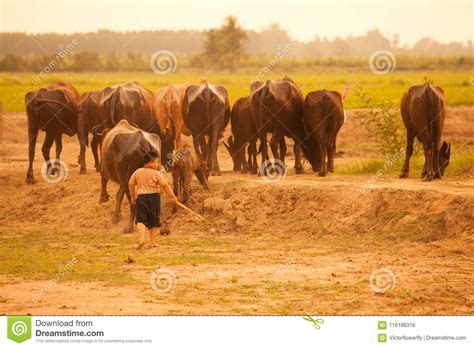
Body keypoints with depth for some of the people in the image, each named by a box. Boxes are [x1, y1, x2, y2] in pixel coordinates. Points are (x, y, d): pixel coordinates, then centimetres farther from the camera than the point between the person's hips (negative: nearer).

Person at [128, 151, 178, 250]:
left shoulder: (137, 172, 6)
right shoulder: (156, 174, -7)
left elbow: (131, 184, 8)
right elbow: (164, 186, -12)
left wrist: (133, 196, 22)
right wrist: (172, 196, -6)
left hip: (141, 197, 2)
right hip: (154, 197, -2)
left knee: (141, 220, 1)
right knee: (154, 221, 11)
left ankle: (141, 239, -21)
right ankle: (152, 242, 13)